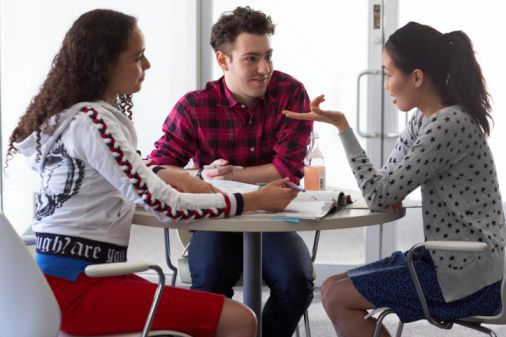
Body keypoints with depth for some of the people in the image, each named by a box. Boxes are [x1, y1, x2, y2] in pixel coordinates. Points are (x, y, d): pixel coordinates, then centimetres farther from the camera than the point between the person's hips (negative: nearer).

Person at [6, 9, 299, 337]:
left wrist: (171, 177, 7)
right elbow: (167, 206, -20)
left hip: (80, 274, 10)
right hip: (76, 285, -10)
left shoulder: (83, 115, 12)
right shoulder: (89, 123, -17)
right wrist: (256, 201, -11)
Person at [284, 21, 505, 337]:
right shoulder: (425, 119, 8)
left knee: (337, 299, -8)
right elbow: (388, 185, 14)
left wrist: (343, 127, -18)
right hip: (449, 260, 9)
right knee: (332, 287, 9)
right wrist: (390, 194, -9)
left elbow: (380, 196, -19)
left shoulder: (449, 125, -21)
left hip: (467, 278, -9)